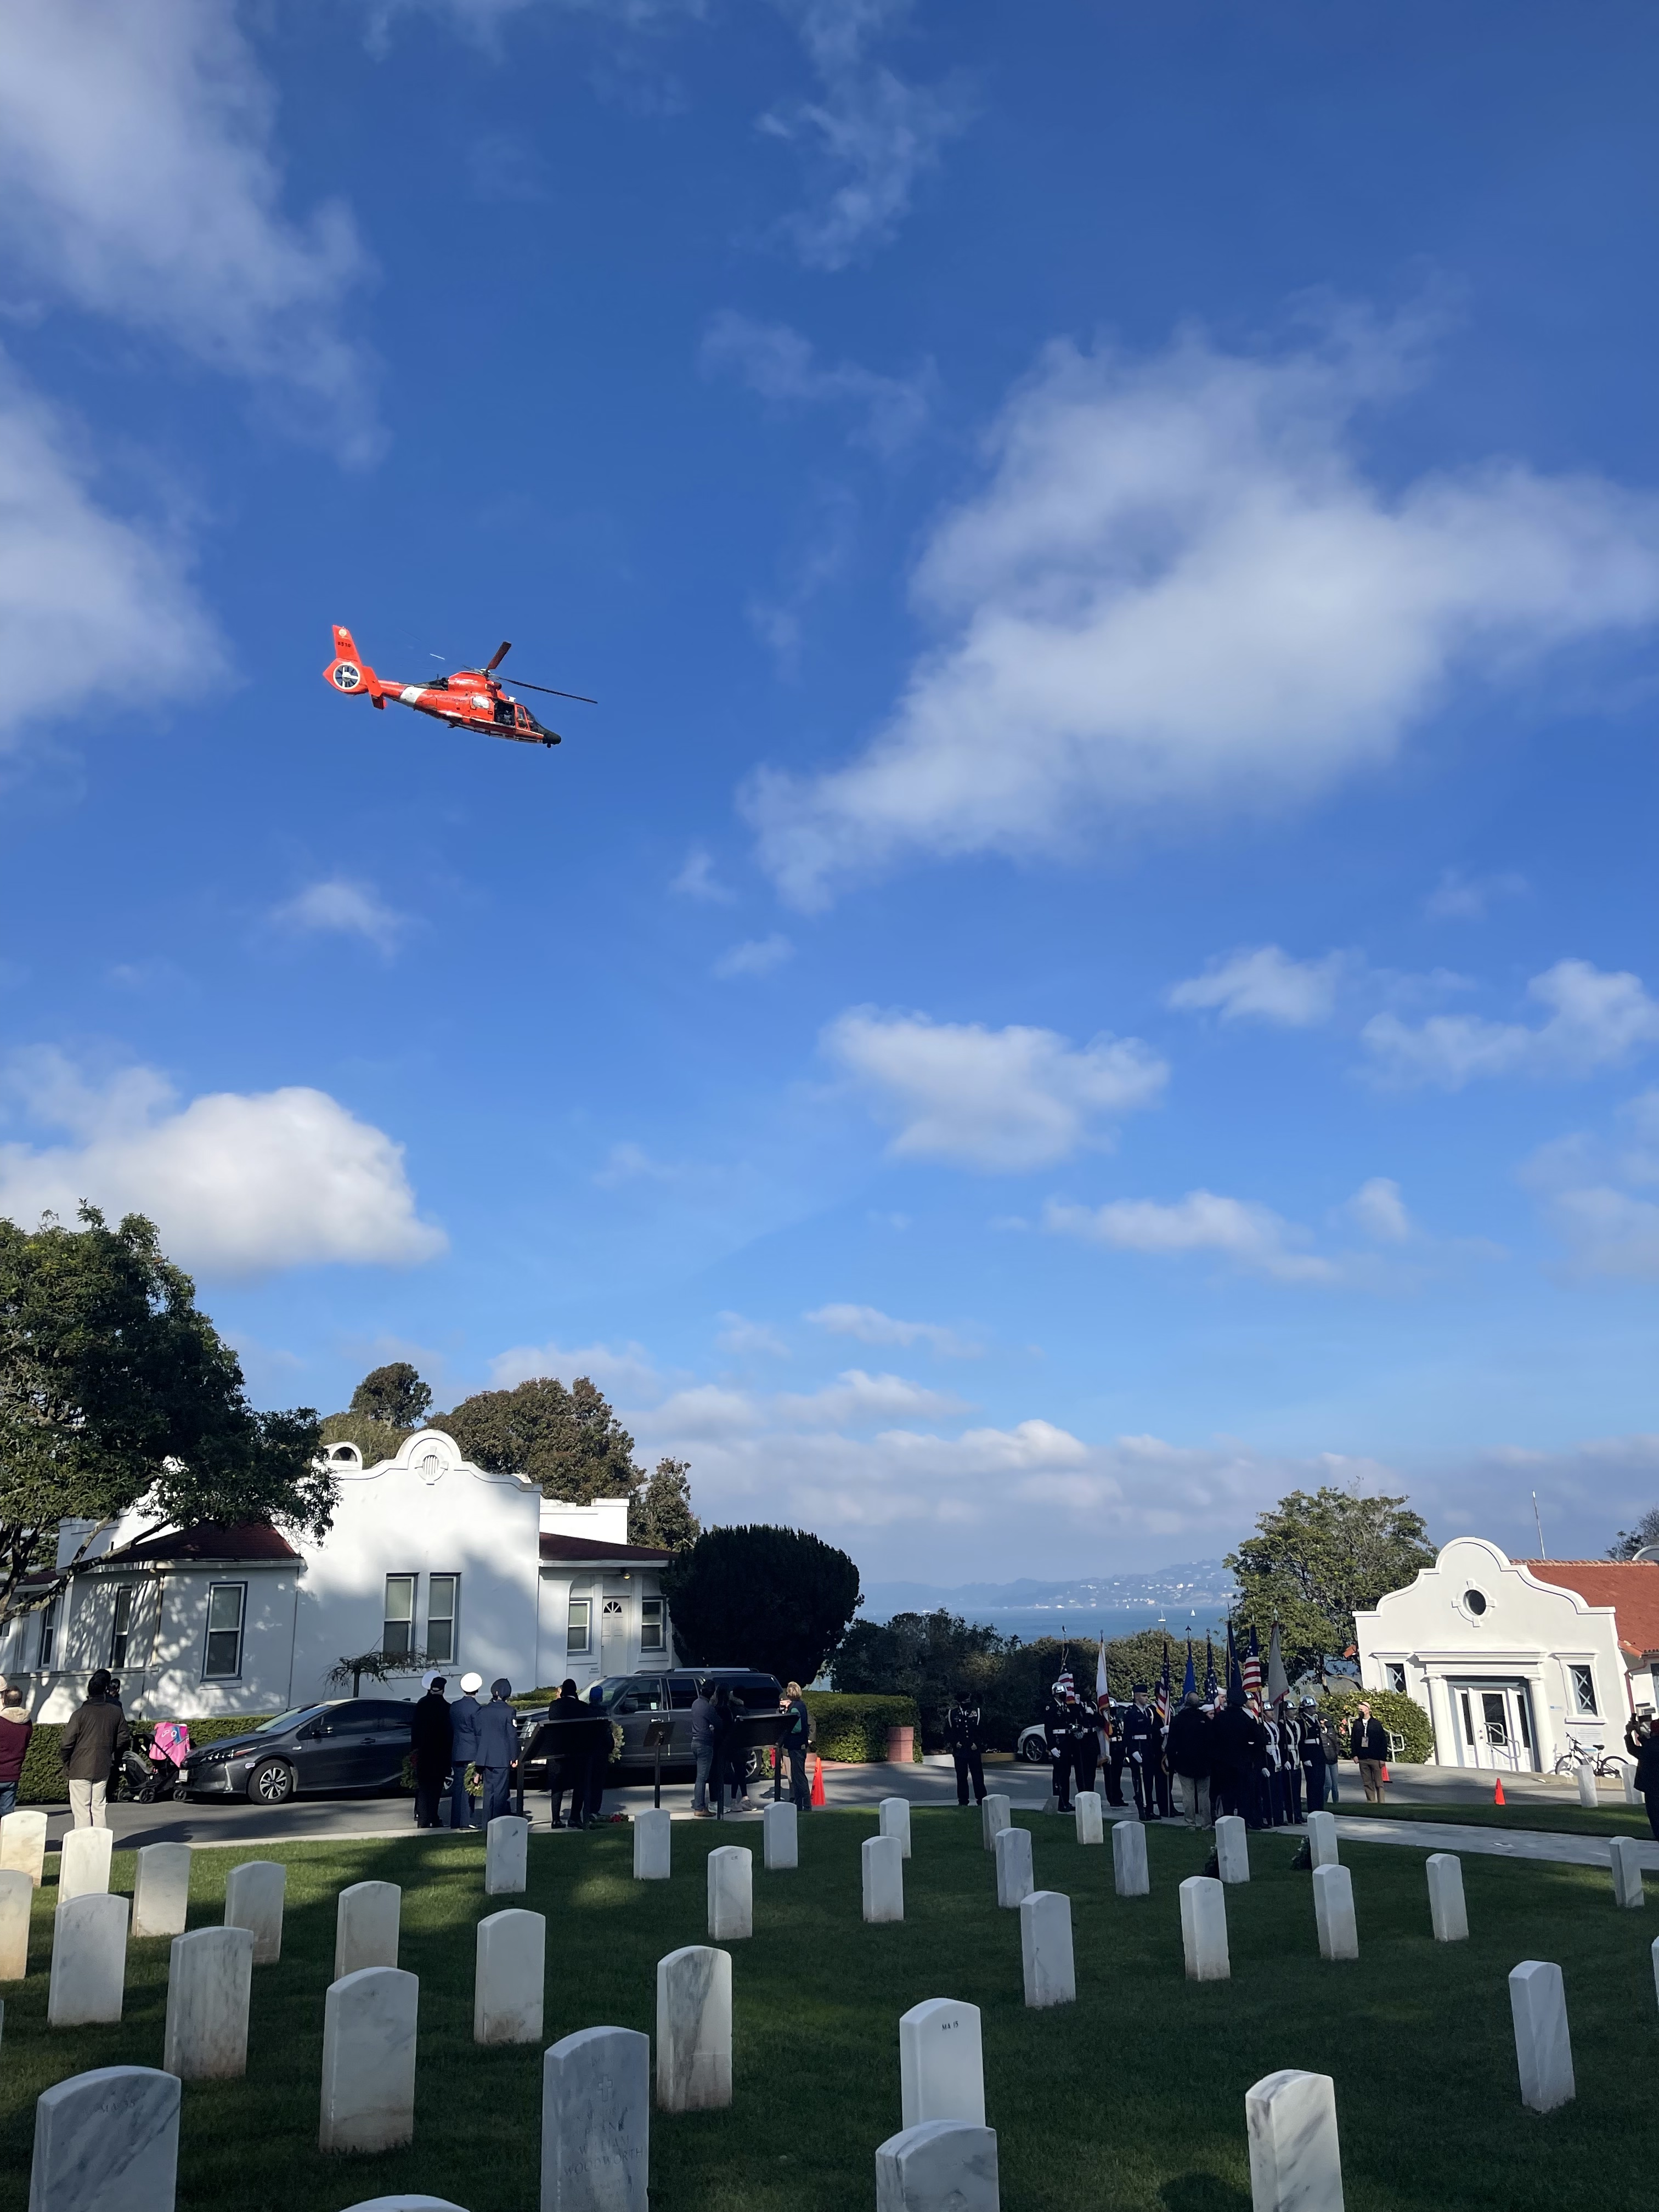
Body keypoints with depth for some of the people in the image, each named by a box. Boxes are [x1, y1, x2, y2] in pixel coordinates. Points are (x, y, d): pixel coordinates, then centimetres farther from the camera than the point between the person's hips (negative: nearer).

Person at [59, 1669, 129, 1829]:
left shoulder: (80, 1713, -12)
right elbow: (125, 1737, 9)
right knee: (99, 1807, 13)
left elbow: (66, 1742, -13)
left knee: (82, 1810, 2)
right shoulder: (116, 1712, 1)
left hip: (80, 1769, -4)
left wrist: (66, 1761, 4)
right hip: (103, 1768, 4)